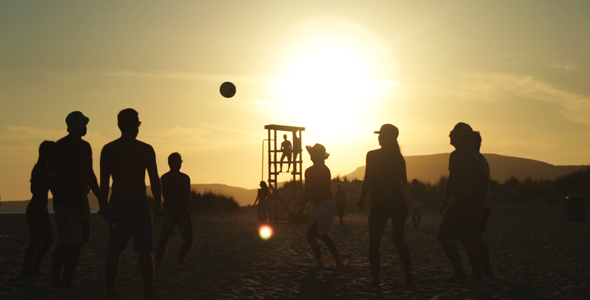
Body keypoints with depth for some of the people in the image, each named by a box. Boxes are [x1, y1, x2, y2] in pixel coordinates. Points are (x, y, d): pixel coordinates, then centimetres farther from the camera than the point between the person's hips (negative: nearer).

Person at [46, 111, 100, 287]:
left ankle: (56, 279, 12)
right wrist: (101, 198, -11)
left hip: (60, 197, 7)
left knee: (62, 241, 13)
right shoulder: (82, 146, -9)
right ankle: (67, 280, -6)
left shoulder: (57, 146, 12)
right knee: (76, 242, -2)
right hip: (76, 196, -7)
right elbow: (88, 174, -16)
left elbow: (48, 173, 13)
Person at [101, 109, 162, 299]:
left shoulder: (108, 149, 3)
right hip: (138, 201, -3)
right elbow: (154, 180, -6)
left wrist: (104, 206, 8)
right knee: (144, 251, 2)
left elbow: (104, 181, 1)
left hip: (117, 201, 3)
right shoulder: (146, 149, -5)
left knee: (114, 250, 8)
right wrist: (158, 206, 1)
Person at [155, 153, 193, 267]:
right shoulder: (165, 178, 0)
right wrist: (179, 208, -19)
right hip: (170, 210, -4)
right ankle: (157, 262, -21)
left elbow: (188, 198, 4)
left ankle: (180, 260, 21)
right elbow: (166, 197, -8)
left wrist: (186, 208, -16)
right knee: (164, 236, -21)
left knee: (188, 239, 0)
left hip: (183, 211, 4)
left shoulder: (185, 178, 10)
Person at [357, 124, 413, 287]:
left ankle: (375, 281, -2)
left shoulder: (373, 155, -8)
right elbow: (404, 181, 10)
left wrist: (361, 200, -2)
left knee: (374, 244, 4)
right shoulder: (399, 157, 7)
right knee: (399, 240, 15)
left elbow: (367, 180, -12)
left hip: (380, 204, -5)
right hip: (398, 202, 5)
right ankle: (409, 278, 9)